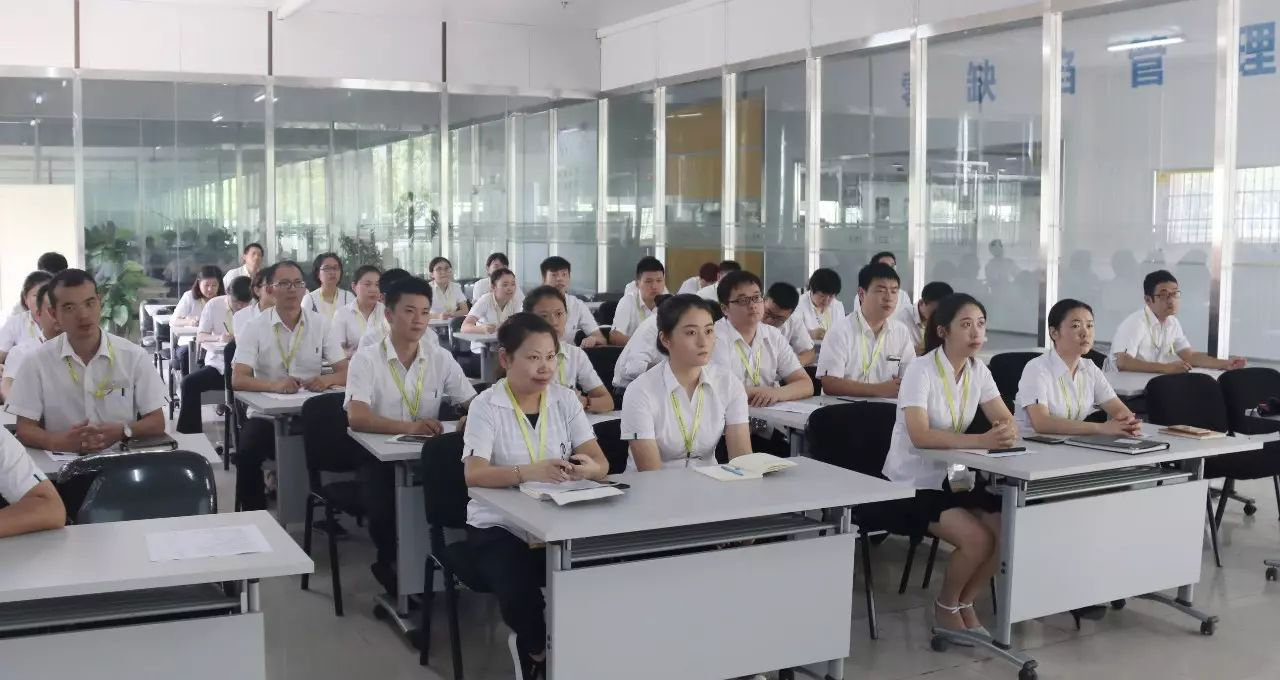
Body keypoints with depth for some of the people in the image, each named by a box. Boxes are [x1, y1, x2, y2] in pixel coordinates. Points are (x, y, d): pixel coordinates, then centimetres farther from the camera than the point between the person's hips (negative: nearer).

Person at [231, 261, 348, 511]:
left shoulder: (321, 324, 4)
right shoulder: (254, 328, -2)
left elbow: (345, 372, 0)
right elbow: (238, 380, -12)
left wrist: (327, 380, -24)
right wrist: (274, 384, -32)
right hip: (267, 414, -1)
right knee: (246, 455, -29)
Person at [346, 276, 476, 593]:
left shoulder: (441, 358, 5)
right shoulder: (366, 359, -7)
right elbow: (356, 417, -20)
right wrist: (408, 427, -36)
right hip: (379, 458, -3)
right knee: (384, 505, -30)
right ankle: (390, 566, 1)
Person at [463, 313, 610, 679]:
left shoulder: (565, 399, 3)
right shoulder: (486, 406, -9)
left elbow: (601, 462, -4)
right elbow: (474, 474, -22)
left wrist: (589, 468, -30)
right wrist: (529, 472, -40)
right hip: (499, 525, -3)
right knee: (520, 592, -29)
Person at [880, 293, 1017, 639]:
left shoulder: (978, 370, 1)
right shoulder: (921, 370, -19)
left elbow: (1008, 421, -3)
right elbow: (920, 436, -31)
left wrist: (1007, 433, -29)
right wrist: (982, 441, -39)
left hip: (954, 478, 6)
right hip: (912, 484, -6)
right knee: (977, 539, -23)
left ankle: (965, 603, 11)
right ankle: (946, 607, 6)